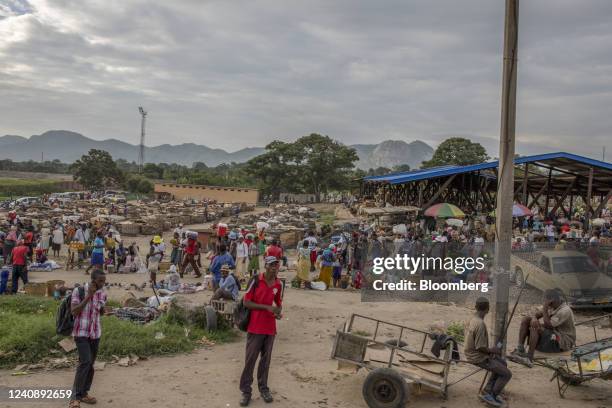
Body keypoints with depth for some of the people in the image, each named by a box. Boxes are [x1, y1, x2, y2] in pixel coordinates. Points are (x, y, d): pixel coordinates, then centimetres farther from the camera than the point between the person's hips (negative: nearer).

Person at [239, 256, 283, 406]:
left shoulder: (278, 284, 5)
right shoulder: (256, 280, -9)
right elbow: (246, 302, -11)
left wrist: (278, 311, -2)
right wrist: (267, 307, -17)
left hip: (270, 328, 4)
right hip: (255, 327, -4)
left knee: (266, 359, 11)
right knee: (250, 359, 1)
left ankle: (263, 388, 23)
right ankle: (246, 391, 10)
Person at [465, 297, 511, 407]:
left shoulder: (473, 319, 0)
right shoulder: (480, 324, -28)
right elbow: (480, 348, -26)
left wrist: (491, 350, 9)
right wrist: (492, 350, -9)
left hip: (473, 353, 9)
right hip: (478, 358, -9)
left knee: (503, 363, 23)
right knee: (507, 374, -2)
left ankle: (488, 389, 23)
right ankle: (490, 396, 8)